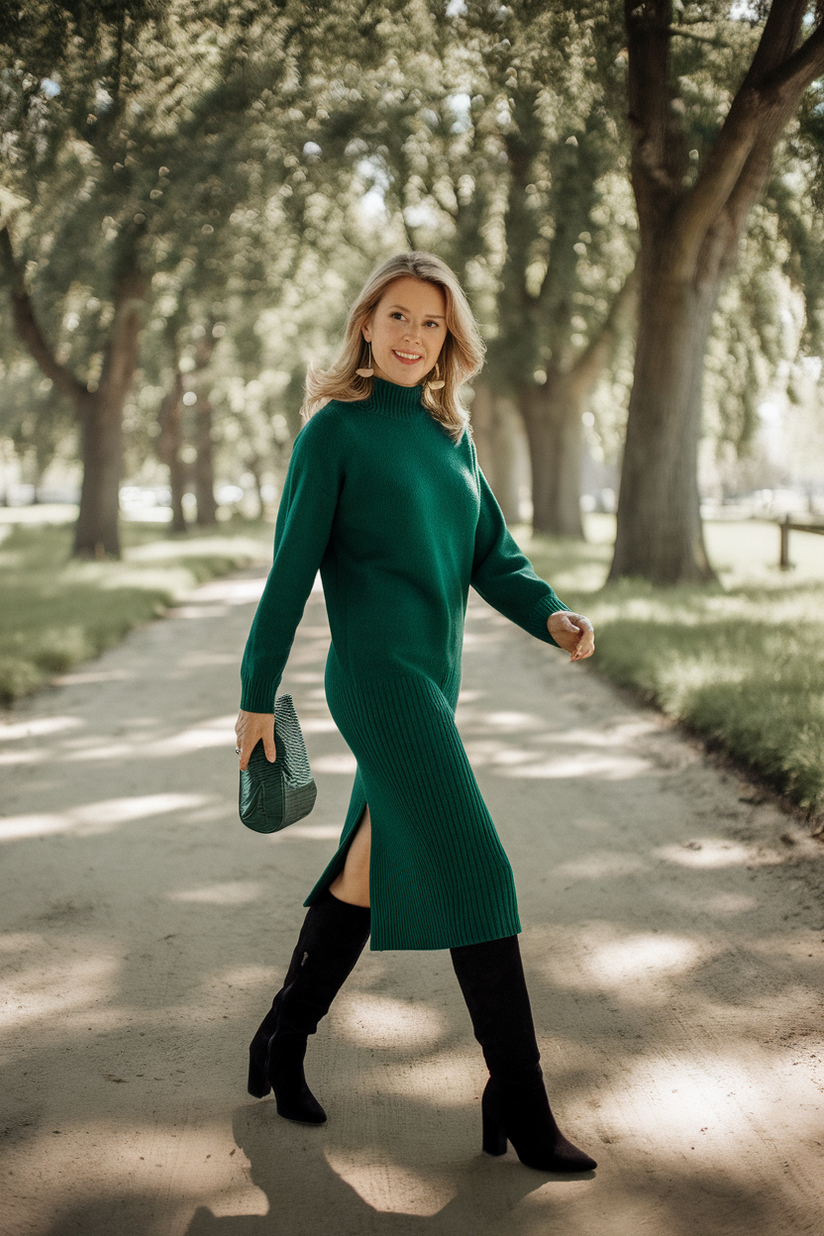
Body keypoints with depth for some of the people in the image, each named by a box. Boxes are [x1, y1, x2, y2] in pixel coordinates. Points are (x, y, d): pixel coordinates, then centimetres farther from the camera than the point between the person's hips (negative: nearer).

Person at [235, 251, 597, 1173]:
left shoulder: (450, 436, 15)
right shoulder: (336, 427, -4)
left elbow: (491, 554, 11)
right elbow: (293, 567, -5)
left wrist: (552, 616, -8)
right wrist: (256, 693, -4)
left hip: (434, 679, 7)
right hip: (377, 675, -7)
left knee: (371, 871, 14)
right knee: (474, 871, -11)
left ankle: (282, 1041, 30)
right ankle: (517, 1101, -4)